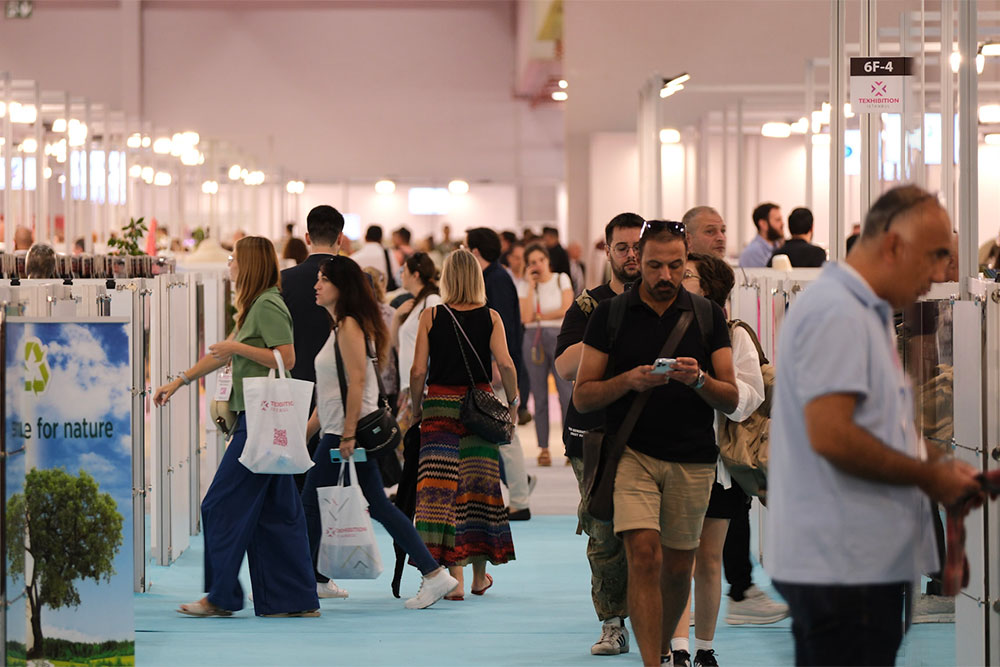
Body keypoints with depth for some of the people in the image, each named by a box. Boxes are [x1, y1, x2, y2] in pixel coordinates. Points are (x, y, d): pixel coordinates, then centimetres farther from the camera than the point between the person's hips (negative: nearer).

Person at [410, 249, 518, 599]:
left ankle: (455, 578, -7)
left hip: (440, 405, -1)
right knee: (480, 488, 12)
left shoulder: (430, 316, -2)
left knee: (443, 490, -1)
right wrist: (512, 404, 3)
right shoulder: (491, 317, 0)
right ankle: (479, 575, 22)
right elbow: (506, 364, -9)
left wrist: (416, 409, 7)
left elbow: (418, 370, -6)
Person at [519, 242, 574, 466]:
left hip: (559, 337, -1)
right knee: (539, 395, 2)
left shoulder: (561, 280, 8)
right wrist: (531, 285, -5)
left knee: (566, 392, -10)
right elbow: (526, 317, -7)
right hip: (534, 339, 1)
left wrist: (539, 316, -1)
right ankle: (543, 448, 6)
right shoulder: (525, 287, 8)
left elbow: (566, 310, -4)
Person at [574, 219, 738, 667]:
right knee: (644, 556, -17)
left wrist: (699, 379, -17)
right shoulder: (609, 315, 2)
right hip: (631, 452, -2)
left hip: (692, 460, 2)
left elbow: (731, 399, 4)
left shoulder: (708, 316, 6)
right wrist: (629, 381, -17)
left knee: (678, 567, 9)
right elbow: (582, 397, 1)